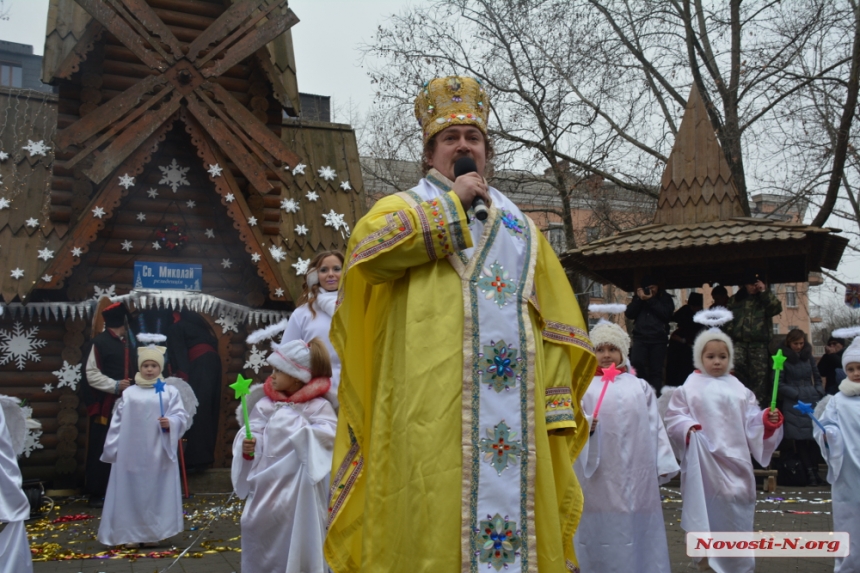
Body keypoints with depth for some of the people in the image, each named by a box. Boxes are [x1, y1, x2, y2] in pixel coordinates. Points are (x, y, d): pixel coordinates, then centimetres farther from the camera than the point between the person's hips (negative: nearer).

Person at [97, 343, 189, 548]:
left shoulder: (170, 391, 3)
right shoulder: (129, 393, 8)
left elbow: (182, 416, -2)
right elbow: (118, 422, 8)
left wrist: (170, 423, -22)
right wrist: (112, 449, 6)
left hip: (159, 452, -1)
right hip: (132, 452, 2)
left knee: (157, 492, 3)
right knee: (131, 492, 5)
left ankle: (153, 533, 14)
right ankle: (131, 534, 15)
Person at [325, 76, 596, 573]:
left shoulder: (520, 227, 21)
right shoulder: (405, 209, 13)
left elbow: (554, 326, 14)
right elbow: (368, 246, -13)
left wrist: (556, 406, 3)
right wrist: (453, 201, -3)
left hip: (516, 414, 4)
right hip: (430, 412, -3)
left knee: (517, 513, 4)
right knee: (433, 526, -5)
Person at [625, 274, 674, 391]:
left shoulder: (665, 297, 8)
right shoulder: (638, 297, 14)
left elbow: (667, 315, -10)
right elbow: (629, 314, 2)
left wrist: (651, 300, -13)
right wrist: (639, 299, -7)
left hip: (658, 339, -1)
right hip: (640, 337, 1)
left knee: (656, 369, -1)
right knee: (636, 364, -18)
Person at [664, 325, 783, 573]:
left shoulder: (739, 389, 7)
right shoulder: (689, 388, -2)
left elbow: (751, 420, 6)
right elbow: (673, 417, -5)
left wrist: (767, 420, -12)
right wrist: (687, 428, -23)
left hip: (735, 461, 3)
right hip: (705, 462, -3)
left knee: (736, 511, 9)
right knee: (709, 512, 4)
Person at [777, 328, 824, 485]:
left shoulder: (808, 357, 12)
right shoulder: (783, 359, -2)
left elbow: (817, 378, 20)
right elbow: (779, 384, -4)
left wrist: (819, 393, 4)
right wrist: (797, 394, -12)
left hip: (813, 401, 4)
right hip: (793, 404, -4)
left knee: (814, 436, 1)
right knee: (800, 438, -2)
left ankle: (814, 470, 10)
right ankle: (808, 471, 4)